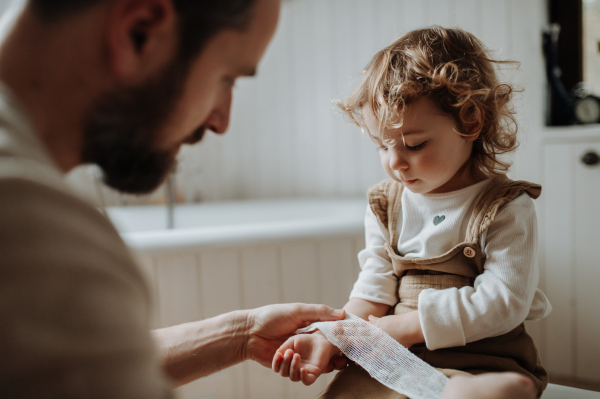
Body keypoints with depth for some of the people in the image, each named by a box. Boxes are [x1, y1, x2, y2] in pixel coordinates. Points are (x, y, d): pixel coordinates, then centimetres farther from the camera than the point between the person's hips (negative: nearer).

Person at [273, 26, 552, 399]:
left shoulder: (507, 208, -7)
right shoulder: (386, 204, 7)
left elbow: (501, 304, -14)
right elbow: (373, 293, 5)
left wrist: (405, 326, -16)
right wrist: (328, 338, -13)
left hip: (481, 361, -2)